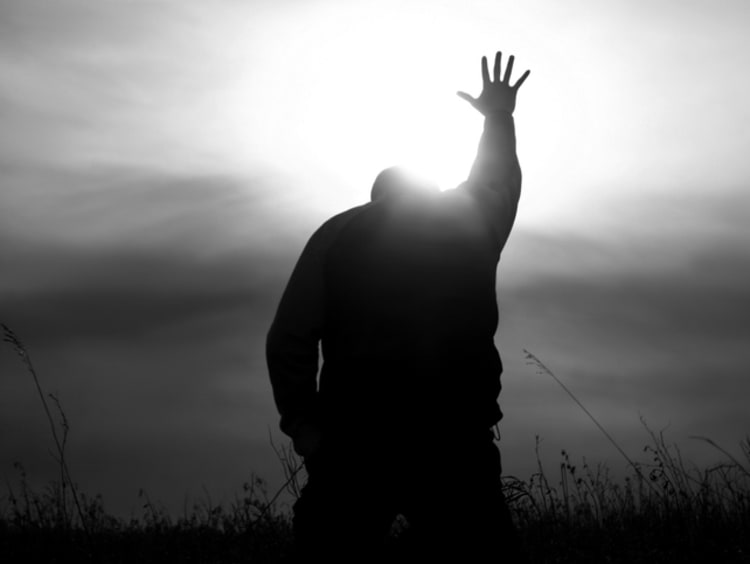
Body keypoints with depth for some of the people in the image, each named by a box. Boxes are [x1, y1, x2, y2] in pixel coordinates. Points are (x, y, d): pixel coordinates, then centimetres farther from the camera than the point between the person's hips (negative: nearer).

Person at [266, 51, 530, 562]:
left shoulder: (338, 234, 10)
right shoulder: (472, 218, 13)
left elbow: (290, 338, 1)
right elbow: (500, 182, 37)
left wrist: (302, 420, 3)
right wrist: (500, 117, 52)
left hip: (355, 437, 0)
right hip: (455, 439, 0)